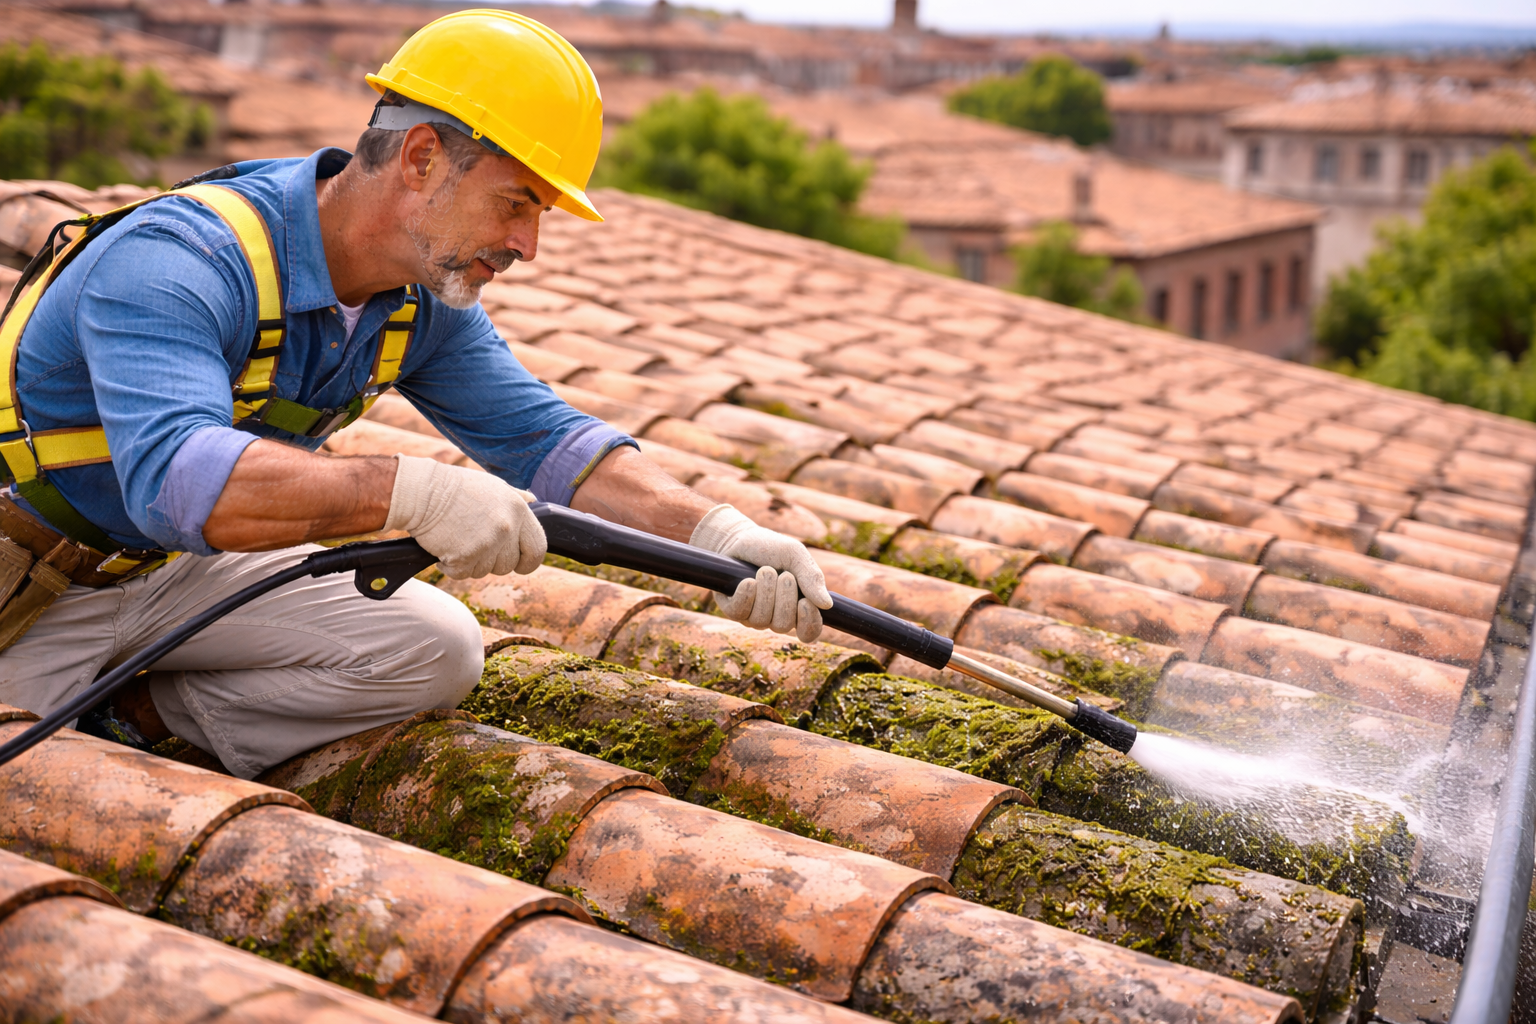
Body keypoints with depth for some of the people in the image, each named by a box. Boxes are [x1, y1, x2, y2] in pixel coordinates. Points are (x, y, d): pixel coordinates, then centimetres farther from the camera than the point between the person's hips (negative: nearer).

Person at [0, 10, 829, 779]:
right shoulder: (178, 263, -32)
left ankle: (139, 710, 0)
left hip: (177, 574, 6)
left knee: (438, 653, -8)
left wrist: (715, 533, -20)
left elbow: (541, 439, -6)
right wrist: (411, 491, -57)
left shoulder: (424, 302, -7)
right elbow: (175, 475, -47)